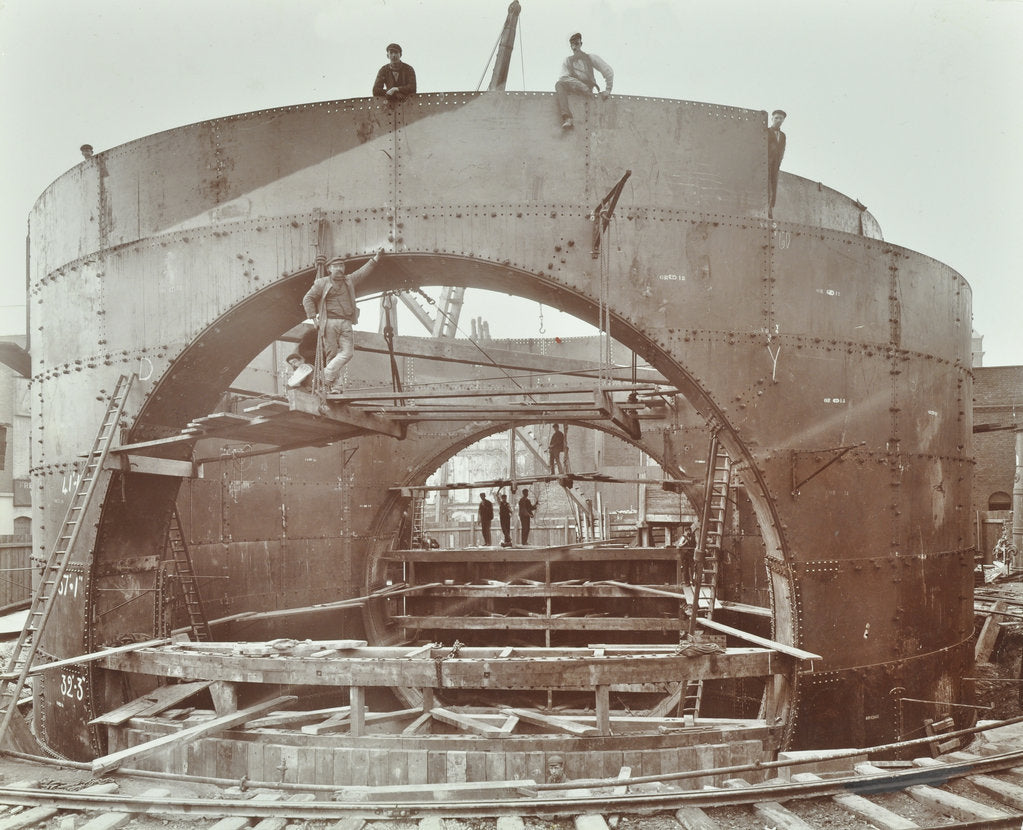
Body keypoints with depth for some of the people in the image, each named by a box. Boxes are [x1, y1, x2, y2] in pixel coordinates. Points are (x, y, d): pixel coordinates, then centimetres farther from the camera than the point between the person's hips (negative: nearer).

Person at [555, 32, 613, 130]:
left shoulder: (591, 58, 10)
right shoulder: (567, 61, 15)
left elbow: (608, 71, 6)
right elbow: (564, 77, -2)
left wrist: (608, 89, -3)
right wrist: (580, 84, -17)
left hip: (587, 90, -1)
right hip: (572, 90, 1)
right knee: (559, 84, -29)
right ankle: (567, 118, -47)